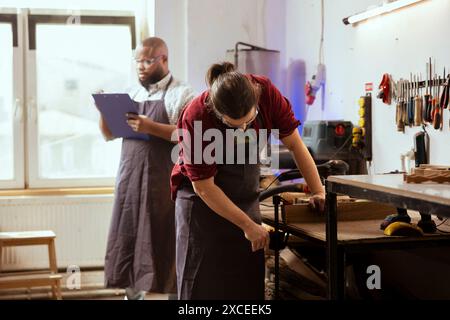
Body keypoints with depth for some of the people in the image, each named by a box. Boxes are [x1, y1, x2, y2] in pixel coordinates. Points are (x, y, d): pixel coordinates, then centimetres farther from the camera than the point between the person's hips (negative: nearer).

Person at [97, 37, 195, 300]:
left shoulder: (181, 94, -3)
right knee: (128, 240, 8)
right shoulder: (133, 95, 16)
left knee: (162, 242, -2)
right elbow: (109, 135, 18)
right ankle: (133, 293, 18)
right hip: (129, 180, 6)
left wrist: (151, 127, -24)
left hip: (162, 183, -6)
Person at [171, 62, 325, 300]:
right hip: (203, 197, -4)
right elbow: (204, 187, -20)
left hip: (247, 195, 4)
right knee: (204, 283, -3)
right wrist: (248, 225, -17)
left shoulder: (266, 93, -19)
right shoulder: (196, 118, -28)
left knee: (249, 282, 4)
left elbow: (295, 144, -7)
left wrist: (319, 193, -10)